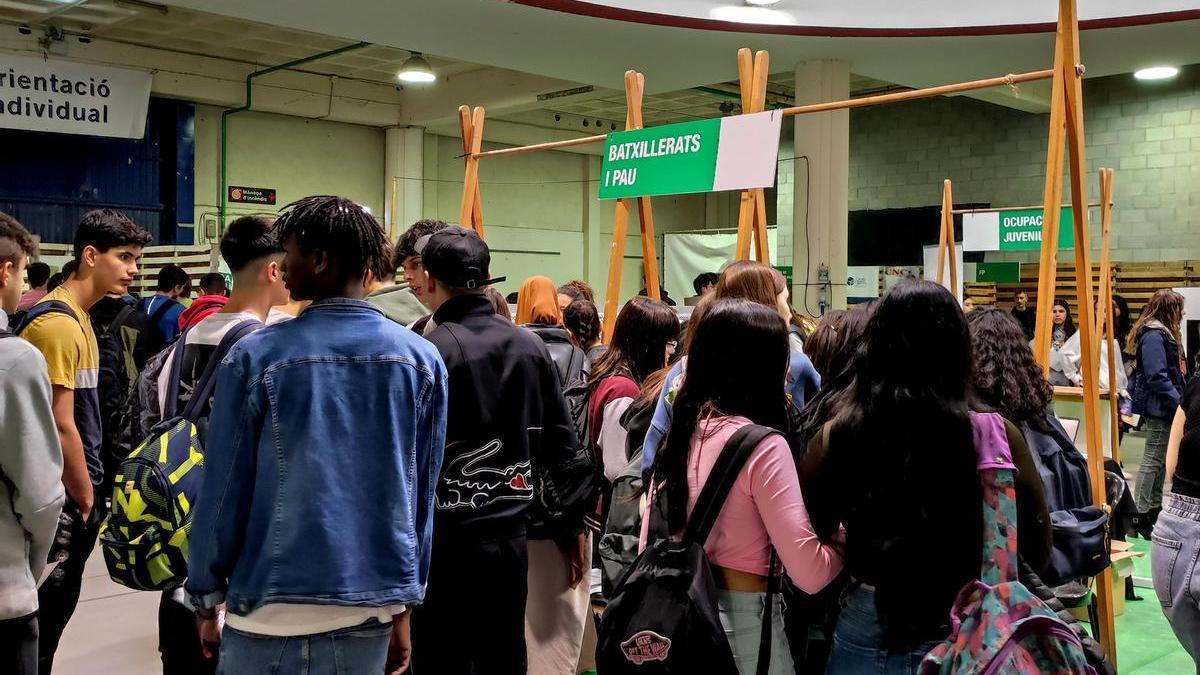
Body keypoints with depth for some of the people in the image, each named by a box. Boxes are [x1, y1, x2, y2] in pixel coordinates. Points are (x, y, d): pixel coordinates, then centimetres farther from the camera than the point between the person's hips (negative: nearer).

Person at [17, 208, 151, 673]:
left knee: (52, 617, 18)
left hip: (69, 496, 9)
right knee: (43, 622, 1)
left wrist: (88, 496, 14)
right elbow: (60, 426, -20)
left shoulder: (76, 317, 12)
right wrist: (87, 502, -11)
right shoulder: (58, 323, -18)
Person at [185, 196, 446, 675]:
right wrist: (403, 605, 13)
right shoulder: (422, 359, -1)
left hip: (274, 607, -3)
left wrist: (206, 599, 8)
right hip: (374, 607, 3)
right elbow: (421, 496, 4)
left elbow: (223, 489, -5)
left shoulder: (256, 356, -10)